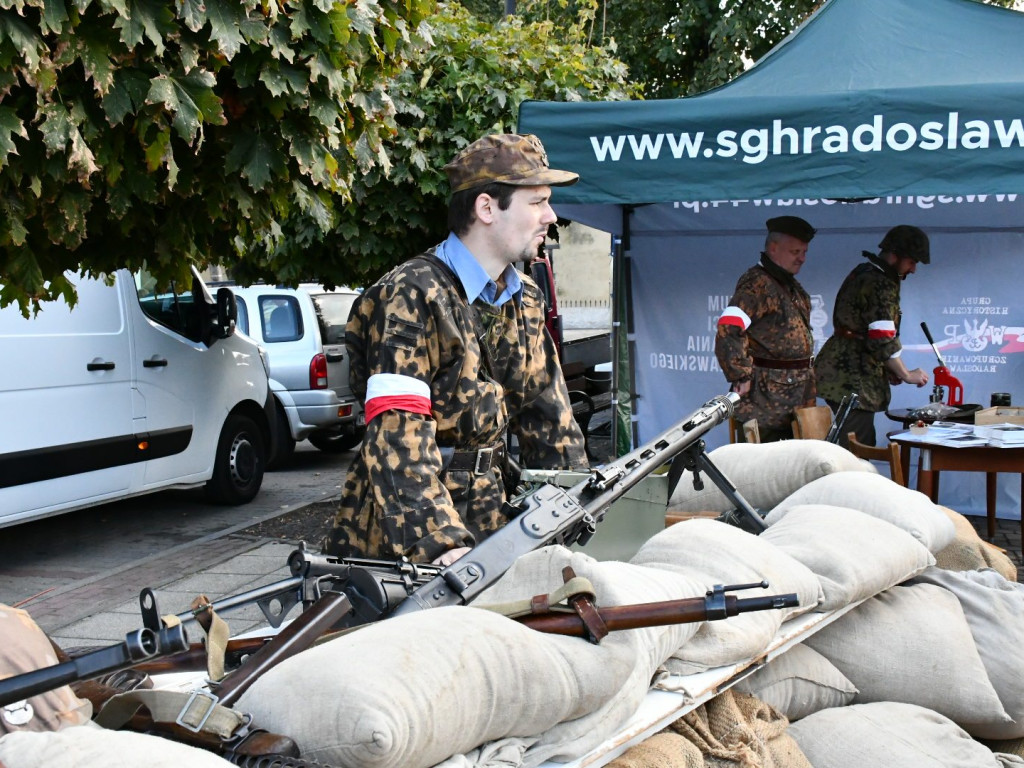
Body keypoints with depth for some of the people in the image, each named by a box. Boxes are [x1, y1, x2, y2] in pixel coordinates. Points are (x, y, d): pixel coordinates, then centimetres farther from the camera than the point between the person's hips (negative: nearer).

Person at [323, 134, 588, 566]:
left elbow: (547, 416, 15)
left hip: (490, 526, 7)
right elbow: (398, 434, -24)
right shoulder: (413, 296, -14)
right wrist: (439, 542, -33)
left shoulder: (526, 301, 12)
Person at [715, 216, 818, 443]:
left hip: (797, 394, 10)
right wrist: (741, 376, -23)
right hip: (766, 394, -10)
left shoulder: (791, 284, 18)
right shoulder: (756, 283, -14)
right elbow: (728, 330, -24)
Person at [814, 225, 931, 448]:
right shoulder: (881, 284, -14)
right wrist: (906, 375, -5)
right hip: (853, 379, -10)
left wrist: (887, 369, 17)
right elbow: (883, 340, -19)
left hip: (835, 371, 10)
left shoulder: (862, 273, 18)